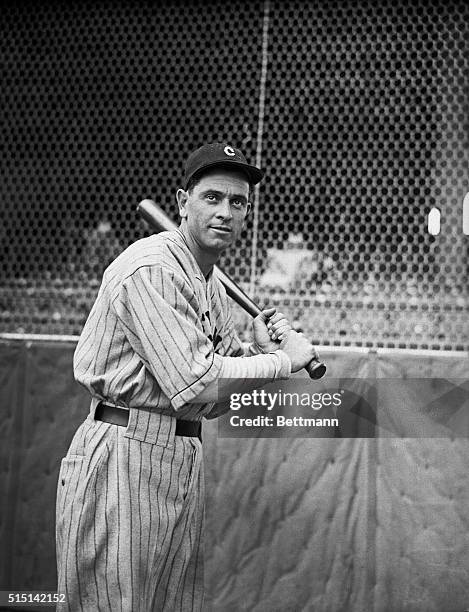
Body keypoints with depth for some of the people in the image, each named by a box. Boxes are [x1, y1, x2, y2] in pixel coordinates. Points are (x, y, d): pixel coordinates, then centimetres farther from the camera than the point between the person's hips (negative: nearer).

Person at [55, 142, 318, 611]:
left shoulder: (213, 288, 15)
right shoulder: (150, 269, -15)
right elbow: (196, 386, -23)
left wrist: (258, 349, 0)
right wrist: (284, 360, -11)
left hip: (186, 458, 9)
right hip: (124, 460, -9)